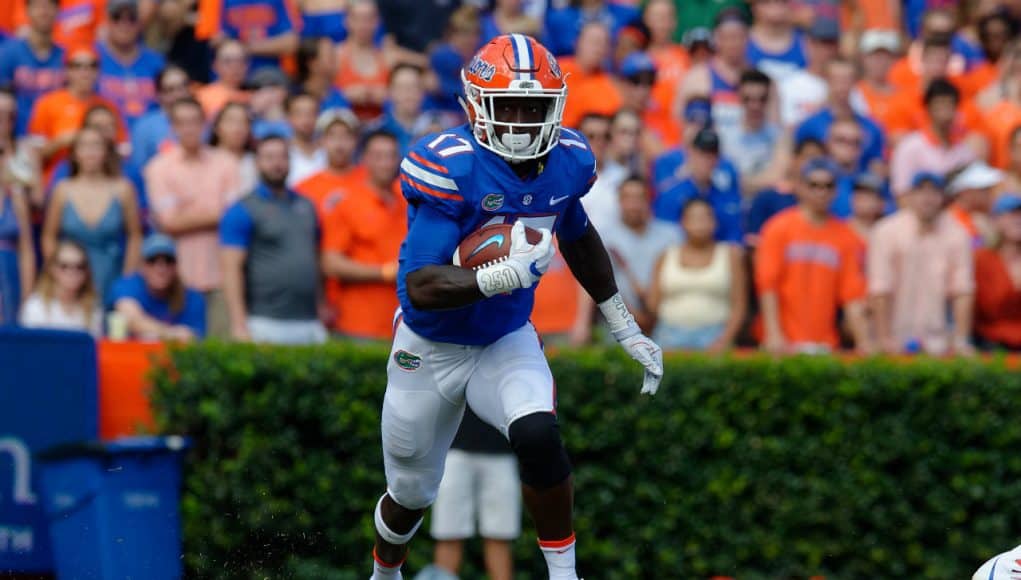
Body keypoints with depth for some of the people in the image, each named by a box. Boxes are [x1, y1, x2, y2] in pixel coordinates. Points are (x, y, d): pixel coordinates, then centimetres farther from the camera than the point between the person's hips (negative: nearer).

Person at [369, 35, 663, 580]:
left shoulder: (567, 161, -10)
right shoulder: (450, 166, -28)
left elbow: (578, 238, 13)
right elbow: (420, 287, -32)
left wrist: (626, 330, 18)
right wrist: (501, 277, -48)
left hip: (507, 341, 3)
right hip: (431, 350, -3)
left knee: (538, 437, -29)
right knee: (411, 494, 14)